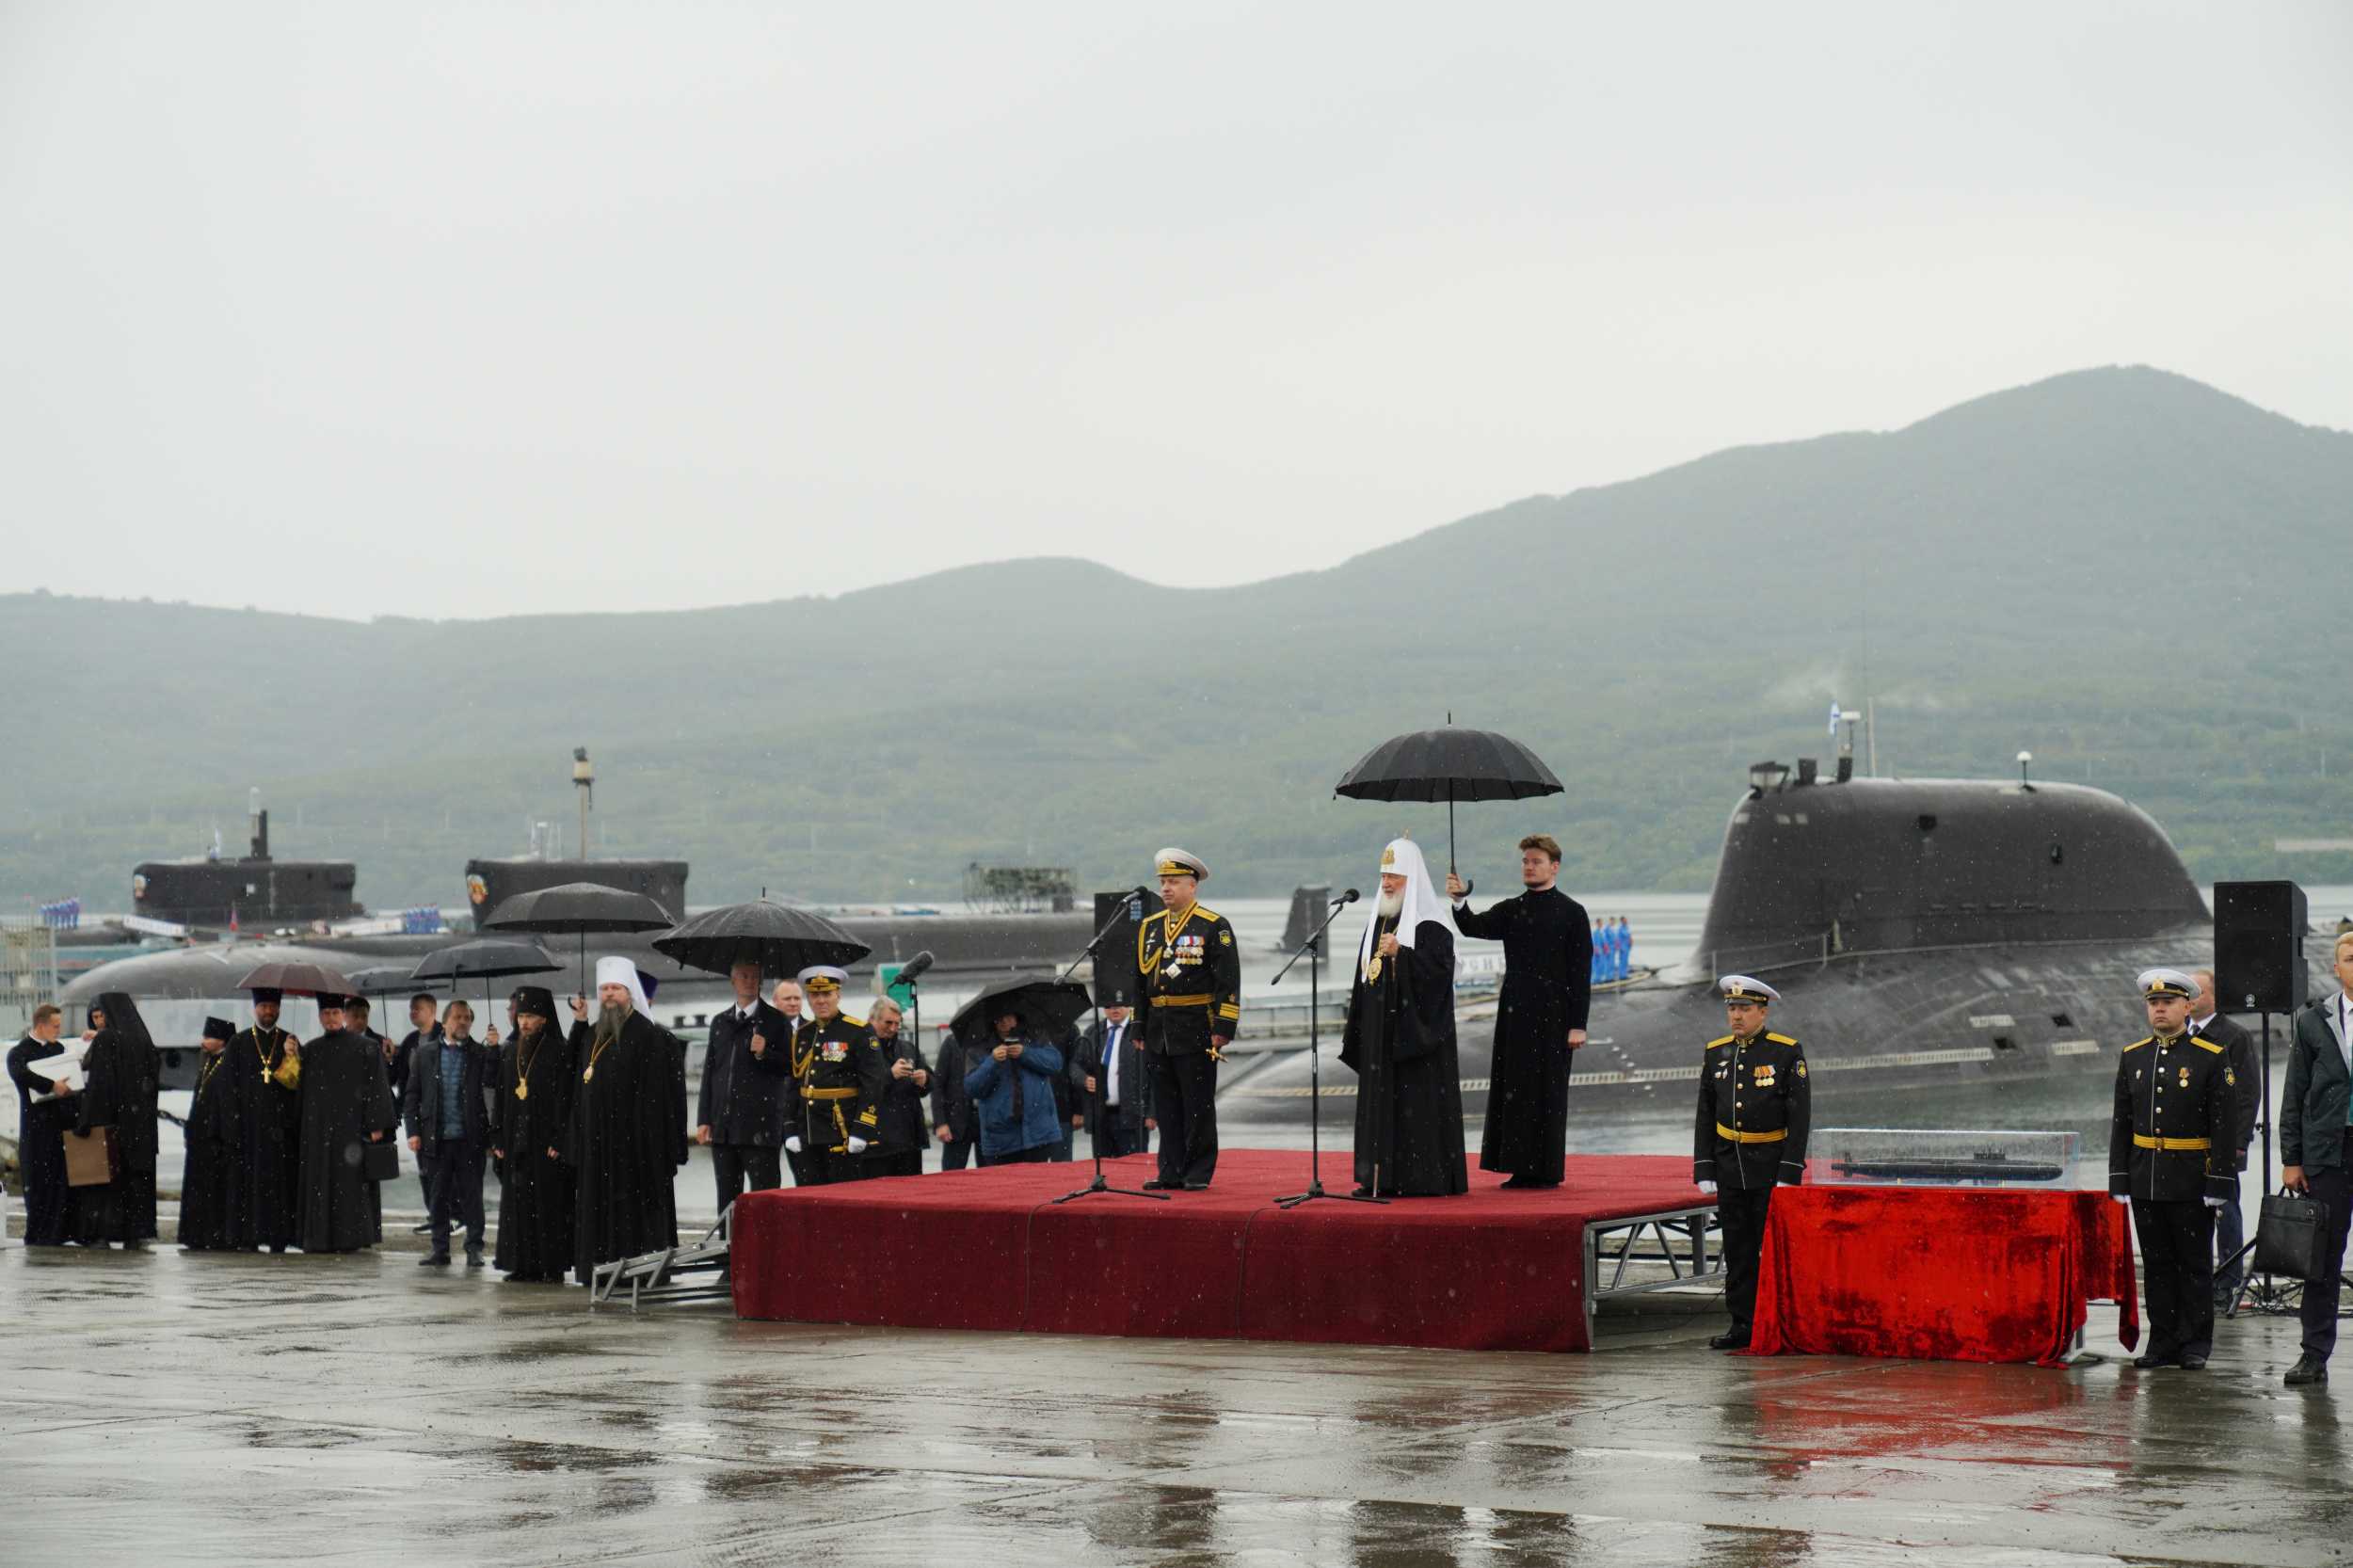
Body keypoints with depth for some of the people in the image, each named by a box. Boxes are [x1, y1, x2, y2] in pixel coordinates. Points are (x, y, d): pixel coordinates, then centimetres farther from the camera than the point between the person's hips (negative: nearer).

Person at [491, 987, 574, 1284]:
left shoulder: (560, 1051, -5)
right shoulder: (509, 1052, 12)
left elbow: (565, 1099, -10)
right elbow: (500, 1098, 14)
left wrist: (558, 1140, -16)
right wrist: (497, 1139, 9)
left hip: (545, 1141, -6)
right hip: (516, 1142, 6)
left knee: (548, 1202, -4)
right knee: (517, 1201, 5)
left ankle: (552, 1267, 0)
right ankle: (523, 1265, 9)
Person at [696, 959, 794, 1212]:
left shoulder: (777, 1022, 2)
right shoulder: (720, 1022, 16)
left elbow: (791, 1068, 0)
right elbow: (709, 1072, 15)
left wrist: (765, 1054, -18)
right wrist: (704, 1120, 9)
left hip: (760, 1126, -5)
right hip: (723, 1128, 5)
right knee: (727, 1200, 8)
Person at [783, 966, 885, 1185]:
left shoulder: (859, 1033, -4)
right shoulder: (801, 1035, 14)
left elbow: (872, 1085, -9)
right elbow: (794, 1085, 17)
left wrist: (861, 1131, -15)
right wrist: (792, 1131, 10)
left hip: (844, 1132, -6)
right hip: (808, 1139, 6)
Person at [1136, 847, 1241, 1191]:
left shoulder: (1214, 927, -4)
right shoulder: (1149, 927, 13)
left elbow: (1228, 981, -8)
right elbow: (1140, 982, 17)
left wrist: (1223, 1030, -14)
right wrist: (1139, 1030, 13)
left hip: (1196, 1030, -6)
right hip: (1158, 1031, 6)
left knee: (1198, 1107, -1)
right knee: (1166, 1107, 8)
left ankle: (1198, 1173, 4)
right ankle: (1171, 1172, 12)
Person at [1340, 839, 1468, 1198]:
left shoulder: (1429, 922, -8)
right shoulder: (1377, 920, 16)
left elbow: (1440, 968, -19)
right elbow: (1364, 976, 19)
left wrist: (1401, 952, -30)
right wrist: (1355, 1027, 16)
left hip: (1416, 1028, -8)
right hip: (1380, 1031, 8)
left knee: (1417, 1100, -8)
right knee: (1381, 1100, 7)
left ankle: (1426, 1177, -5)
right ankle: (1384, 1178, 10)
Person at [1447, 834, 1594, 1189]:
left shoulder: (1571, 913, -2)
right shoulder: (1511, 910, 12)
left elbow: (1581, 973, -5)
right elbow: (1475, 927, -4)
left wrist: (1578, 1024, -10)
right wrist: (1459, 901, -25)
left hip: (1552, 1016, -5)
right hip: (1515, 1013, 5)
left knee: (1548, 1090, -3)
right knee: (1515, 1089, 4)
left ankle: (1548, 1170, 3)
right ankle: (1521, 1169, 9)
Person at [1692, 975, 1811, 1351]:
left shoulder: (1788, 1052, -7)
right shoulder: (1716, 1053, 7)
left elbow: (1800, 1116, -8)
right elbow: (1705, 1117, 10)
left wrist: (1790, 1173, -13)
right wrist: (1704, 1171, 4)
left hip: (1771, 1168, -4)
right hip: (1730, 1168, 4)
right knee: (1737, 1250, 6)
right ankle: (1742, 1325, 11)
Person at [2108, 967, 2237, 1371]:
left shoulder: (2213, 1058, -5)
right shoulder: (2132, 1057, 8)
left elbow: (2225, 1125, -7)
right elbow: (2122, 1123, 11)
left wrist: (2218, 1184, -12)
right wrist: (2120, 1180, 6)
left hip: (2191, 1182, -4)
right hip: (2146, 1182, 4)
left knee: (2195, 1263, 3)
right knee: (2157, 1264, 8)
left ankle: (2195, 1344, 10)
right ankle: (2164, 1342, 13)